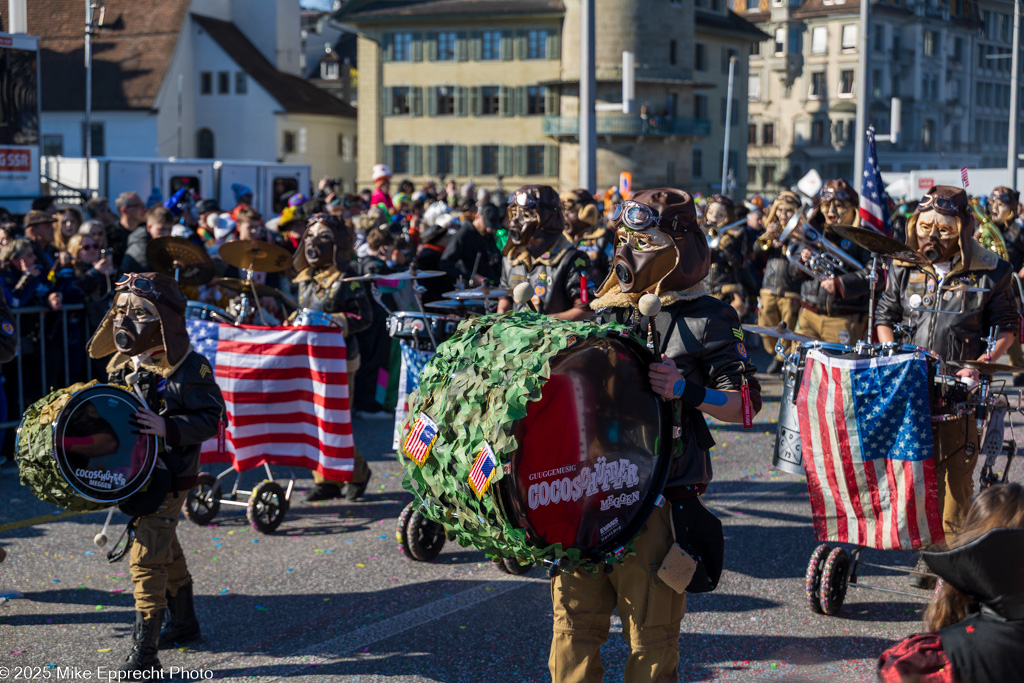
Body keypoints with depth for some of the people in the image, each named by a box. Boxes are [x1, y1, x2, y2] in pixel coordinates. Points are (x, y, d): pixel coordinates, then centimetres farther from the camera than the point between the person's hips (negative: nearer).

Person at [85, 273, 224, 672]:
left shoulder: (189, 367, -17)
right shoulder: (121, 362, 7)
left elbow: (210, 418, -18)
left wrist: (167, 427, -29)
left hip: (168, 477, -8)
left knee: (147, 560, -11)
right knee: (166, 551, 22)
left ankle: (143, 656, -6)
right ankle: (184, 624, 41)